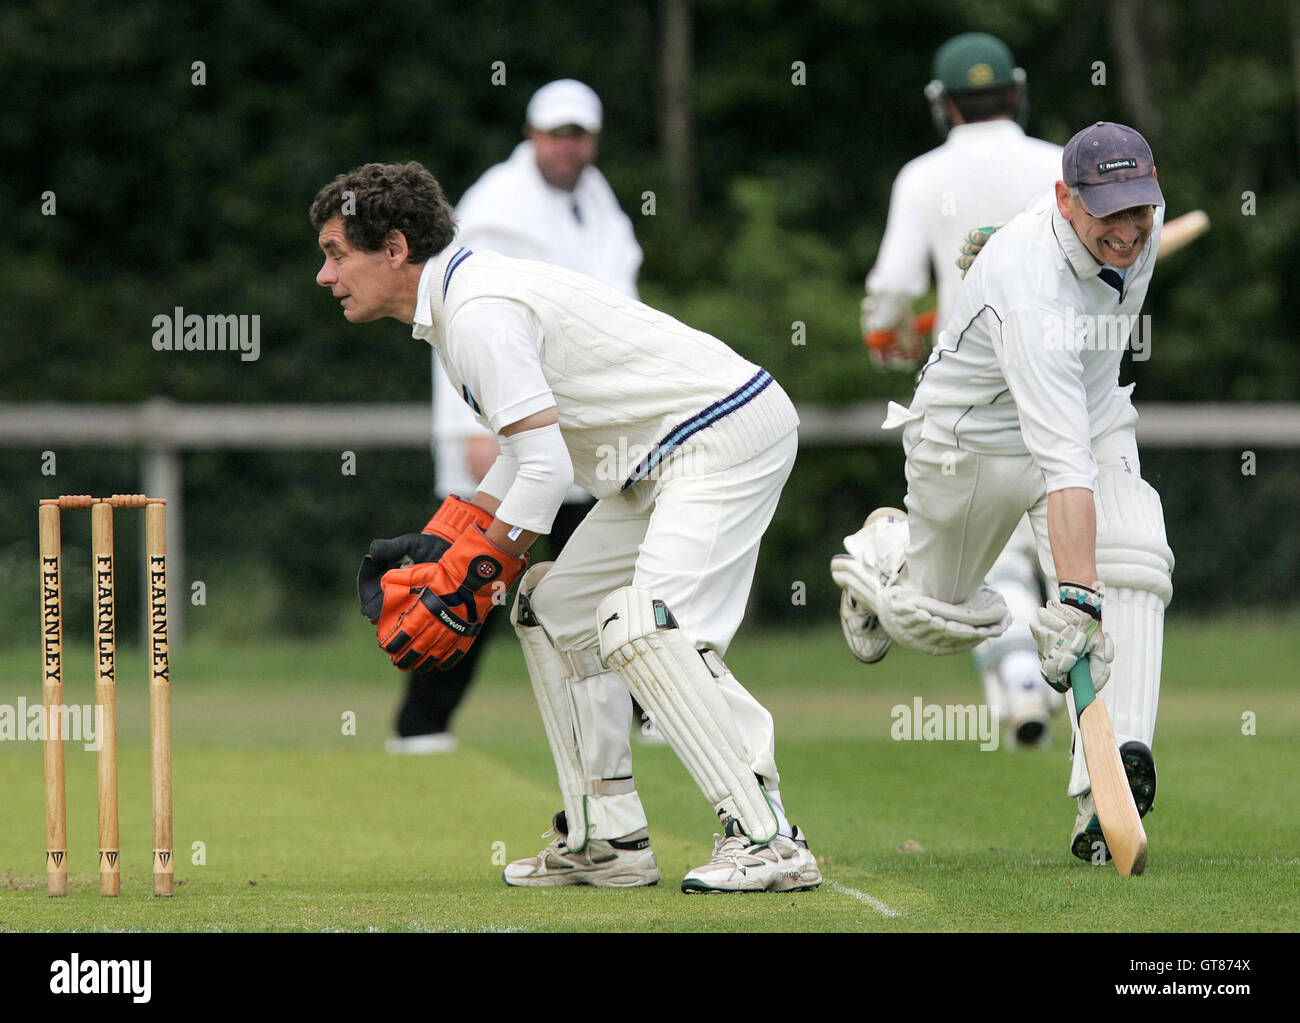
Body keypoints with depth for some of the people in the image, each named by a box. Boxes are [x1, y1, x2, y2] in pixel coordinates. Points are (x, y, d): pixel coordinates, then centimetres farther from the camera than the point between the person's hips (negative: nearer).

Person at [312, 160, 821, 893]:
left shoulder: (479, 314, -19)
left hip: (725, 436, -11)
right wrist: (440, 550, 14)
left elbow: (546, 468, -24)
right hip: (664, 459, 11)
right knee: (553, 609, 14)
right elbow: (526, 450, 21)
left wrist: (469, 581, -15)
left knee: (642, 626, -25)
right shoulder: (458, 301, 13)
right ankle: (609, 839, 15)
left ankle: (766, 839, -29)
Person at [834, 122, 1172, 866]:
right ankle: (885, 547, 52)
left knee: (1133, 559, -24)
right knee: (942, 623, 15)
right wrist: (1075, 600, -57)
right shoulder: (1031, 289, -42)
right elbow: (1063, 466, -51)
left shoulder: (1144, 213, -20)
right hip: (978, 437, -5)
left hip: (1093, 415, 5)